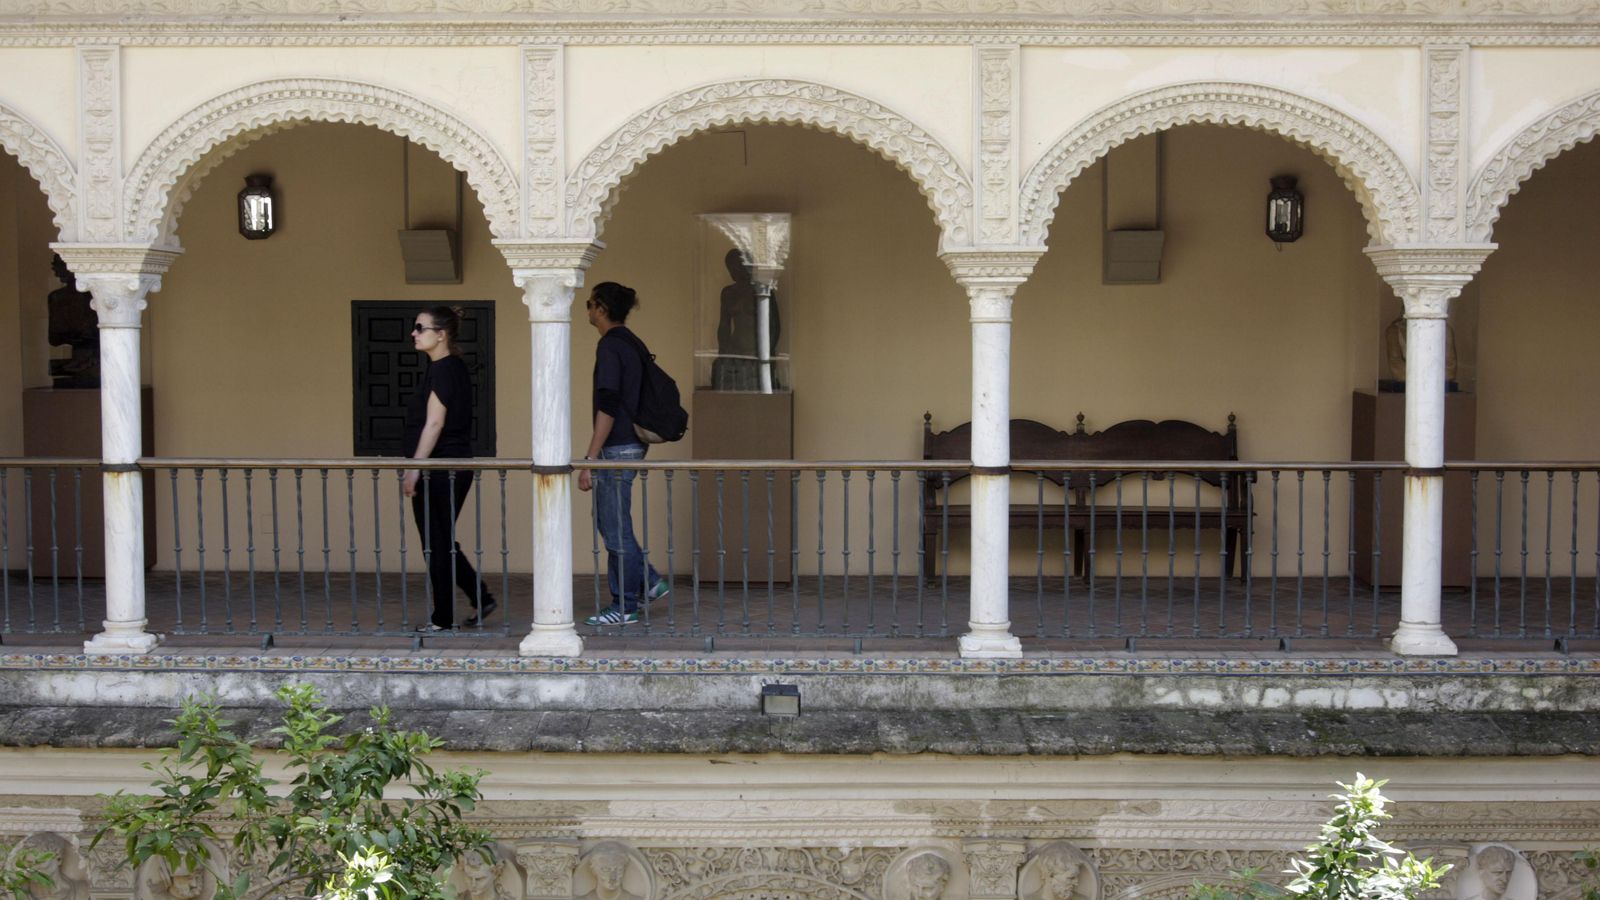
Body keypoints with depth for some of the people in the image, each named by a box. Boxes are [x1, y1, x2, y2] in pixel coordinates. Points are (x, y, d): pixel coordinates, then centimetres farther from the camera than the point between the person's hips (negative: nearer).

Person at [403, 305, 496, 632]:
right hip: (457, 468, 10)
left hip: (439, 470, -10)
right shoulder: (456, 367, 15)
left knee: (436, 544, -1)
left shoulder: (442, 370, -15)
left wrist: (415, 468, -19)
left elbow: (434, 423, -20)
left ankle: (443, 619, 7)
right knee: (444, 543, 16)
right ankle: (481, 599, 18)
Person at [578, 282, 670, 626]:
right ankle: (649, 581, 19)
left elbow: (607, 407, -21)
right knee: (607, 520, 18)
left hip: (617, 448, -10)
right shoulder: (633, 344, 13)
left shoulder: (610, 345, -15)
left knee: (615, 527, -1)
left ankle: (624, 607, 7)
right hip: (633, 444, 10)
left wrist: (590, 459, -19)